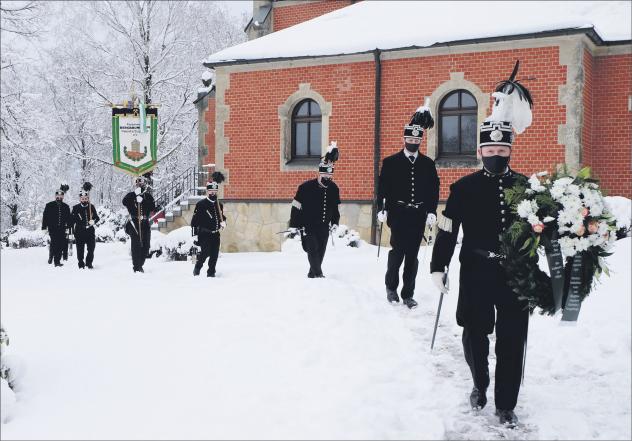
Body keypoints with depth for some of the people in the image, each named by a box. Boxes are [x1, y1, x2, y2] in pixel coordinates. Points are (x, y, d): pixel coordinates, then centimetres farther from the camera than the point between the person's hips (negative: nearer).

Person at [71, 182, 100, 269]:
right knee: (80, 249, 1)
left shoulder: (91, 207, 7)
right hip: (79, 232, -2)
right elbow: (72, 221, 1)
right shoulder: (76, 208, 1)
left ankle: (89, 263, 17)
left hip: (90, 231, 2)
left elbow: (97, 217, 12)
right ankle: (81, 264, 14)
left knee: (91, 249, 1)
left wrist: (93, 221, -11)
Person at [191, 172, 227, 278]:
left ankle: (211, 272, 11)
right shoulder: (201, 204, -5)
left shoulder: (219, 205, 12)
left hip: (215, 234, 5)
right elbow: (195, 220, -5)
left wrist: (223, 222, 2)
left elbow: (222, 217, 26)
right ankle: (197, 267, 8)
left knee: (214, 255, 1)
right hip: (204, 234, -5)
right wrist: (195, 235, -9)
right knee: (205, 252, -15)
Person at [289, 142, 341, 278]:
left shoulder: (334, 189, 2)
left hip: (324, 227, 5)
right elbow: (296, 207, -10)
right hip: (308, 226, -5)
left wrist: (335, 222, 11)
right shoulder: (306, 187, -15)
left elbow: (335, 208, 17)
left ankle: (312, 274, 23)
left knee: (321, 252, 9)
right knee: (313, 249, -16)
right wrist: (294, 226, -11)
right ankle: (318, 274, -16)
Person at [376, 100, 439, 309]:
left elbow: (434, 189, 9)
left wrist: (432, 212, 1)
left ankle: (408, 294, 11)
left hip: (419, 216, 2)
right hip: (398, 214, -2)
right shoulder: (391, 162, 4)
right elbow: (382, 187, 1)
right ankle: (391, 287, 15)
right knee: (397, 252, -7)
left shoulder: (428, 164, 10)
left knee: (412, 256, 4)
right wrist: (382, 209, -7)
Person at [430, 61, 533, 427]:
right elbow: (447, 230, 2)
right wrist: (438, 266, -1)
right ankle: (480, 385, 35)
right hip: (476, 271, 0)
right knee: (475, 333, 9)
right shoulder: (464, 187, 0)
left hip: (516, 272, 1)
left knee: (512, 340, 3)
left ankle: (506, 404, 17)